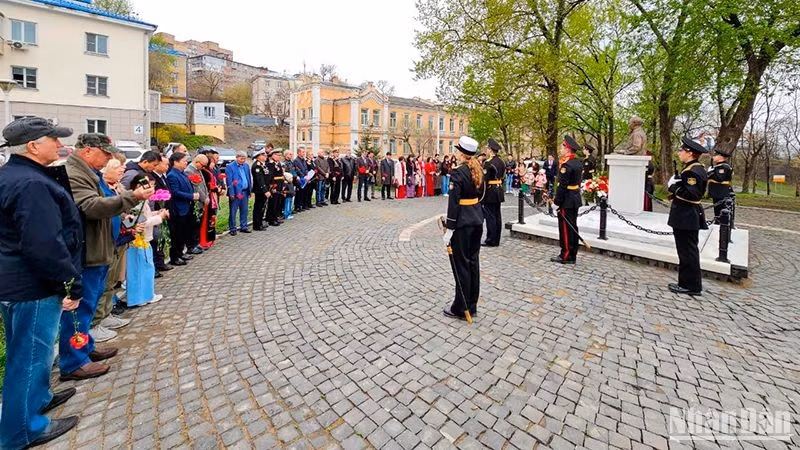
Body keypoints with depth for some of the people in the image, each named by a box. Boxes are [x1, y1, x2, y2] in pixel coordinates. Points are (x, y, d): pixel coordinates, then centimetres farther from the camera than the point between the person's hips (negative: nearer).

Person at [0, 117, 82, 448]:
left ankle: (36, 398, 43)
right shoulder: (31, 184, -25)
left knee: (28, 352, 24)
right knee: (31, 355, 4)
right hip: (33, 286, -11)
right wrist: (70, 285, -21)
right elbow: (45, 245, -29)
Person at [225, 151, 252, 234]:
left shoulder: (246, 166, 12)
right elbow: (229, 181, -10)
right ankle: (232, 229, 10)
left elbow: (249, 178, 15)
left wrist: (250, 190, 9)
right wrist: (231, 193, -15)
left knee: (244, 211, 12)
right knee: (233, 212, 2)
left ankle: (243, 226, 23)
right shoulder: (230, 167, -5)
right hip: (235, 192, -5)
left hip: (245, 192, 6)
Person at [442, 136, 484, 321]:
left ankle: (461, 309, 14)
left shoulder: (458, 173, -16)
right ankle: (472, 305, 25)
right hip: (477, 220, 8)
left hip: (462, 223, -8)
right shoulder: (478, 170, 9)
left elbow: (453, 203, -18)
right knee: (473, 262, 14)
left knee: (461, 264, 2)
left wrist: (449, 229, -15)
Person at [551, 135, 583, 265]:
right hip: (576, 199, 9)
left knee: (565, 229, -3)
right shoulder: (578, 162, 12)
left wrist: (557, 201, -16)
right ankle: (572, 255, 22)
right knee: (573, 227, 13)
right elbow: (577, 182, 15)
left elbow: (562, 185, -22)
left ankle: (566, 256, 4)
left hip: (567, 201, -9)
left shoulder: (566, 164, -18)